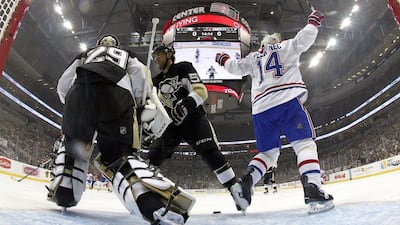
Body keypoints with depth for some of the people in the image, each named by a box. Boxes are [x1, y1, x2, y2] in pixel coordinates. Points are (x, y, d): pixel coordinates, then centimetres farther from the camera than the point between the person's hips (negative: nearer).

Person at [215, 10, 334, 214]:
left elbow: (234, 67, 33)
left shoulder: (252, 58, 28)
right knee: (305, 144, -5)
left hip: (261, 109, 4)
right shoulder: (285, 46, 21)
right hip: (288, 101, -4)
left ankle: (244, 182, -7)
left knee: (268, 152, 13)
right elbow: (304, 38, 10)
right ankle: (312, 190, -25)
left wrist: (223, 60, 53)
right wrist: (314, 21, 29)